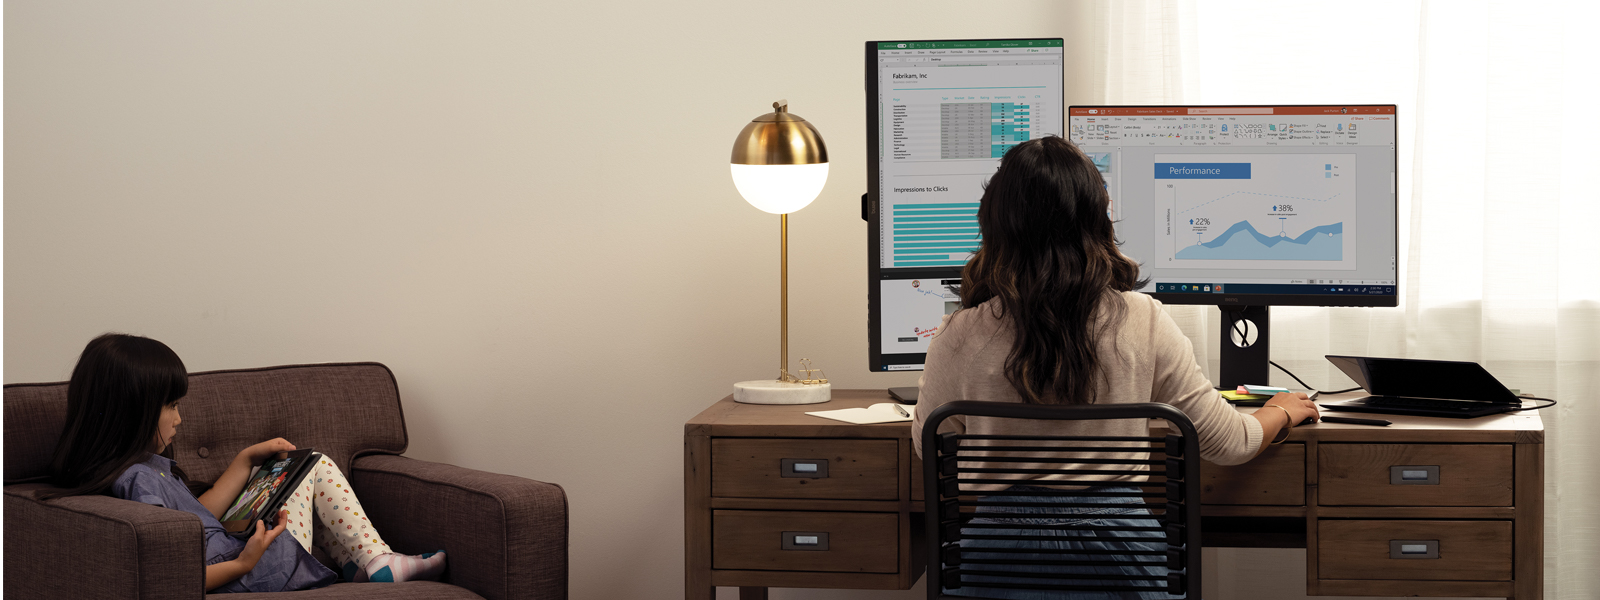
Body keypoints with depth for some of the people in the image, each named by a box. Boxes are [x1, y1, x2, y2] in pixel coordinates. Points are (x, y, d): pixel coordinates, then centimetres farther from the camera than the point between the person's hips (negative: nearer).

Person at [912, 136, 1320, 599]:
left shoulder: (960, 339, -8)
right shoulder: (1142, 323, -6)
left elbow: (928, 446, 12)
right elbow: (1227, 443, 5)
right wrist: (1281, 412, 27)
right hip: (1119, 552, 1)